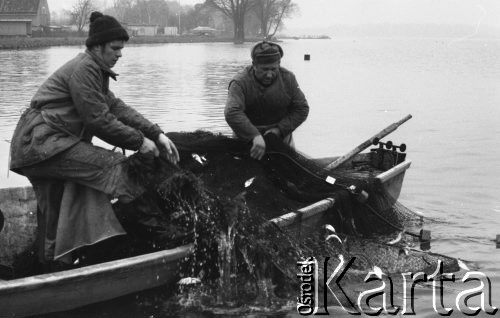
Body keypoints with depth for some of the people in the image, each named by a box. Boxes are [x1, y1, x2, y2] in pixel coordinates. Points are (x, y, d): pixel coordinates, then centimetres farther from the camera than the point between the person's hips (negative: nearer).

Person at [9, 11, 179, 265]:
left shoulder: (95, 70, 18)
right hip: (42, 142, -11)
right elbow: (99, 120, -19)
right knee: (113, 166, -20)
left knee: (53, 216, 17)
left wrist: (156, 134, 2)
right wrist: (139, 142, -13)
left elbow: (116, 107, 12)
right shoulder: (84, 69, -14)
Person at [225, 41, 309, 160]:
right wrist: (255, 136, -46)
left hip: (280, 135, 3)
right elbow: (232, 113, -35)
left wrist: (280, 129, -15)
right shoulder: (240, 82, -21)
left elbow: (302, 109, -2)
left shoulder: (288, 79, -8)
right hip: (247, 137, -3)